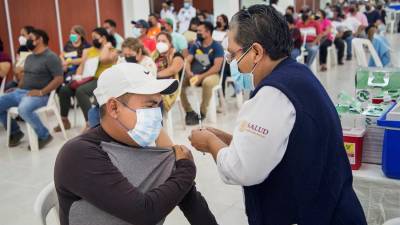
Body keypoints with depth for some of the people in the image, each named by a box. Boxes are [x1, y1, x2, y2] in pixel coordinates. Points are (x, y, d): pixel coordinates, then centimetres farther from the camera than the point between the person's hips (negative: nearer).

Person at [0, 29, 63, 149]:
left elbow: (59, 79, -16)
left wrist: (41, 92, -22)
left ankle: (44, 136, -16)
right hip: (20, 92, 9)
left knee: (23, 109, -37)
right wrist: (18, 89, 8)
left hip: (38, 95, -9)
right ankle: (15, 132, 12)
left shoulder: (51, 57, -8)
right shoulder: (29, 57, 19)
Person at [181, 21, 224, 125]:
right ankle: (189, 111, -11)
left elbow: (217, 67, -14)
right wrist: (189, 72, -17)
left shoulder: (217, 47, -4)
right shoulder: (195, 46, 11)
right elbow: (187, 61, 5)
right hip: (194, 74, 5)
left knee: (207, 82, -39)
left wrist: (201, 76, -24)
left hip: (211, 74, -5)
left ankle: (202, 112, -22)